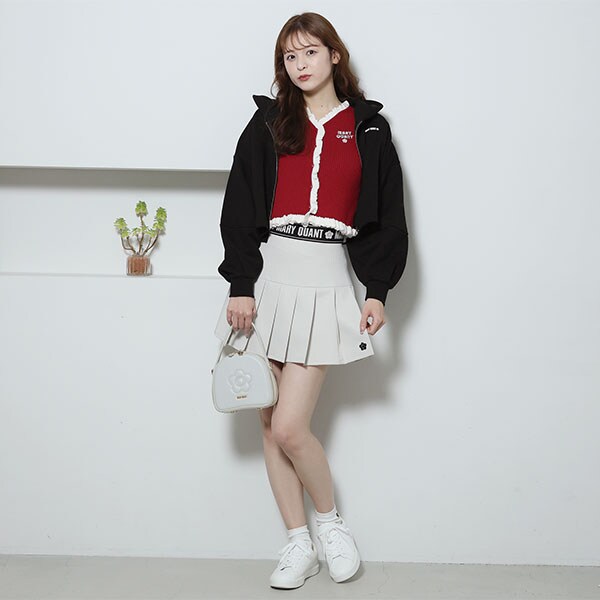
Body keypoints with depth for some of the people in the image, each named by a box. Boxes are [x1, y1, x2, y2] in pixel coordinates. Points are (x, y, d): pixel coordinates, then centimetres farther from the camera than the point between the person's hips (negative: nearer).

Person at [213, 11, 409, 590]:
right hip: (269, 273, 2)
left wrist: (378, 292, 2)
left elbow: (387, 216, 9)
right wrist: (240, 287, -6)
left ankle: (330, 520, 17)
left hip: (327, 279, -2)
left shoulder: (368, 128, 7)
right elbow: (240, 208, 3)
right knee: (271, 426, 5)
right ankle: (299, 543, 20)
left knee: (289, 427, -9)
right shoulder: (269, 123, 8)